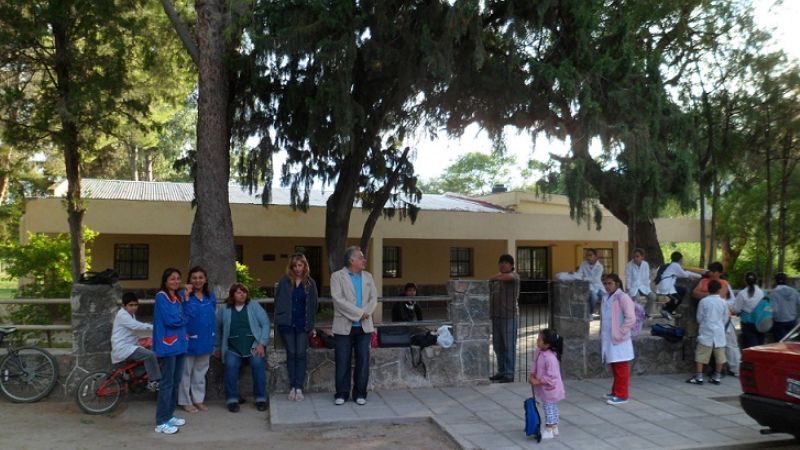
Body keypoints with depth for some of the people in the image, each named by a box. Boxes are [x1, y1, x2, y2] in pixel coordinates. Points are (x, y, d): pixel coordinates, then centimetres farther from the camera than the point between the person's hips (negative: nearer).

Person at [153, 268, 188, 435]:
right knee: (167, 383, -6)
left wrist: (179, 319, -3)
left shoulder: (177, 297, 16)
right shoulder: (161, 297, -9)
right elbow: (170, 320, -17)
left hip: (179, 343, 8)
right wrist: (183, 319, -2)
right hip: (167, 345, -8)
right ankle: (161, 422, 0)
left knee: (176, 382, 13)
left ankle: (169, 415, 24)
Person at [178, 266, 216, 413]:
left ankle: (198, 399, 29)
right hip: (190, 339, -5)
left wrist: (213, 338, 11)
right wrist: (186, 297, -29)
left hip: (205, 340, 5)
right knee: (186, 372, 8)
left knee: (200, 371, 17)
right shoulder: (184, 295, -12)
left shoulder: (211, 297, 5)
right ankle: (185, 401, 20)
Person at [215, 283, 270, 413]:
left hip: (254, 346, -1)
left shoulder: (254, 306, 3)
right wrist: (217, 347, 19)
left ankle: (261, 399, -14)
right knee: (230, 365, -27)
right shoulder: (224, 310, 8)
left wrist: (262, 344, -8)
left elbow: (265, 324, 0)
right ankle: (232, 400, -14)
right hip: (232, 349, 1)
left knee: (258, 364, -27)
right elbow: (217, 329, 19)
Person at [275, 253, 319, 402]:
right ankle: (292, 387, 11)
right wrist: (279, 319, 1)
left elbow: (313, 305, 7)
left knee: (301, 354, -4)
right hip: (287, 323, 0)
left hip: (303, 324, 0)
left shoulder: (310, 283, 4)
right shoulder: (284, 281, 2)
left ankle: (299, 388, -1)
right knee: (291, 354, 4)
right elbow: (278, 301, 6)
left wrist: (311, 325, 5)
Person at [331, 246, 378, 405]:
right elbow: (338, 299, -14)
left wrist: (366, 312, -14)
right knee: (343, 362, 2)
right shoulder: (337, 276, -3)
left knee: (363, 360, 5)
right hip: (345, 326, -4)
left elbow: (374, 298, 6)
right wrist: (359, 312, -16)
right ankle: (341, 394, 15)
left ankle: (360, 394, 16)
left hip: (364, 326, 4)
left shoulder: (368, 276, 12)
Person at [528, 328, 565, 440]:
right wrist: (532, 375, -5)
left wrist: (538, 381, -25)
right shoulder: (539, 351, -6)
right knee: (552, 407, 22)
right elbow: (534, 362, 7)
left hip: (550, 388, -9)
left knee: (549, 408, 5)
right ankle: (554, 428, 37)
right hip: (544, 387, 9)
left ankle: (549, 431, 19)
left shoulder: (550, 358, -33)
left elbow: (551, 376, -31)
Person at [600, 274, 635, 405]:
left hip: (619, 340, -8)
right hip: (608, 339, 8)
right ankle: (616, 392, 26)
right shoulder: (606, 298, 12)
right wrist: (602, 334, 13)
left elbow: (631, 318, -19)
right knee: (614, 368, 16)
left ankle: (621, 395, 6)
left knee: (621, 368, 0)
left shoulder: (623, 297, -13)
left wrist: (620, 333, -17)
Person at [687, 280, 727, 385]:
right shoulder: (723, 302, 1)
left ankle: (698, 377, -3)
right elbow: (725, 318, 9)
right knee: (719, 356, 9)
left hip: (706, 332, -2)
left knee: (701, 355, 0)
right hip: (719, 332, 3)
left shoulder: (703, 301, -6)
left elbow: (699, 318, -1)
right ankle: (717, 377, 13)